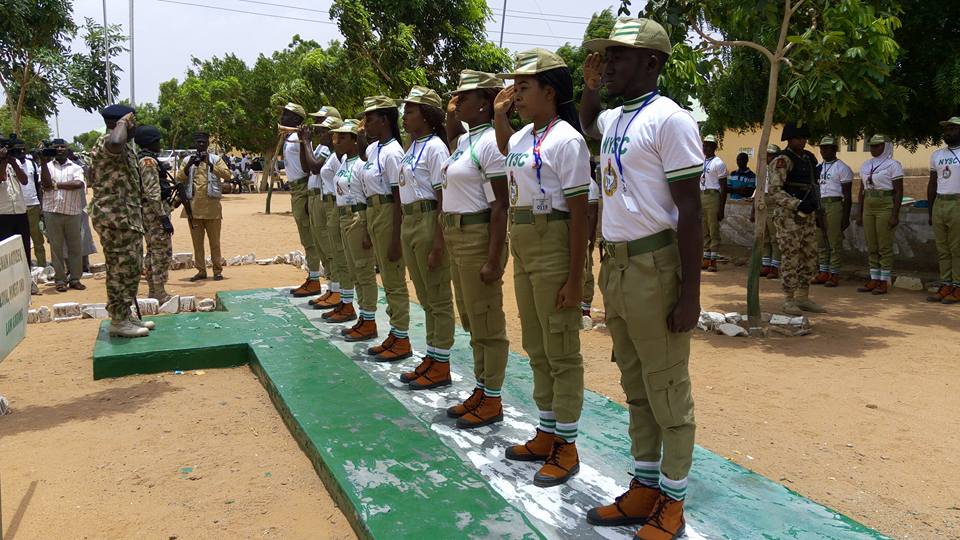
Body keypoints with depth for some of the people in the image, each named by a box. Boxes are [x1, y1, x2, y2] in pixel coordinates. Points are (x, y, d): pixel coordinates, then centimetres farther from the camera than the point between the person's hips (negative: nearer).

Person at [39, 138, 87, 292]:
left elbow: (78, 184, -11)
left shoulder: (76, 168, 8)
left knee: (75, 247, 3)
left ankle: (75, 279, 11)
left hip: (73, 212, 0)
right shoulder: (46, 166, 10)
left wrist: (56, 185, -9)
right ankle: (60, 280, 9)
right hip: (52, 212, 0)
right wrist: (44, 163, -11)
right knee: (56, 247, 3)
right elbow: (46, 184, -7)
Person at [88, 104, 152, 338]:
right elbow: (116, 143, -42)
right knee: (123, 268, -6)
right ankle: (118, 321, 0)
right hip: (115, 216, -11)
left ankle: (124, 315, 23)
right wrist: (123, 123, -23)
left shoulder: (124, 145, 19)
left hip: (125, 216, 11)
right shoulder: (107, 142, -14)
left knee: (130, 267, 15)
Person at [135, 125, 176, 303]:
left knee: (153, 252, 16)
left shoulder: (140, 159, 16)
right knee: (163, 252, -7)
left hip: (146, 212, 11)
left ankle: (153, 291, 22)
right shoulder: (149, 161, -16)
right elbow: (152, 192, -22)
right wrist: (164, 217, -23)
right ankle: (160, 294, -5)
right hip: (155, 211, -11)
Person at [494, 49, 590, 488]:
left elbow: (578, 211, -16)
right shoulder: (522, 136, 10)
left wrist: (575, 276, -19)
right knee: (536, 347, 16)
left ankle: (565, 446, 14)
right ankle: (546, 434, 30)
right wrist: (499, 115, 16)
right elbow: (504, 152, 34)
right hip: (522, 243, 9)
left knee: (561, 350, 1)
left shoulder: (565, 139, -13)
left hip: (554, 246, -9)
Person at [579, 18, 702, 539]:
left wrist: (690, 293, -18)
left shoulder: (669, 119, -12)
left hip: (653, 268, -8)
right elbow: (587, 124, 39)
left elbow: (688, 210, -15)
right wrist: (590, 84, 19)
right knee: (635, 387, 15)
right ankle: (644, 489, 28)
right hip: (614, 265, 8)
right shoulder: (614, 119, 12)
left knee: (666, 390, 3)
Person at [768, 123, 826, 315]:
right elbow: (774, 190, -18)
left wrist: (814, 202, 13)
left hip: (808, 215, 8)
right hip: (788, 215, -8)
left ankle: (803, 297, 20)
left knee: (809, 257, 10)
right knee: (791, 258, -6)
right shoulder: (782, 161, -10)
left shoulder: (810, 158, 14)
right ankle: (789, 301, 2)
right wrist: (798, 205, -25)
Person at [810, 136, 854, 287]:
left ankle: (834, 274, 1)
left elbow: (848, 195, -5)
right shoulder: (818, 168, 16)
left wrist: (846, 217, -10)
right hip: (819, 206, 7)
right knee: (822, 242, 9)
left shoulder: (841, 168, -3)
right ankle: (824, 273, 15)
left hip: (834, 205, -7)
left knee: (835, 242, -4)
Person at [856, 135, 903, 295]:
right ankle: (874, 280, 13)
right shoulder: (865, 166, 14)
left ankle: (885, 282, 1)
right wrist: (859, 213, 11)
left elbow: (899, 192, -7)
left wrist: (895, 215, -14)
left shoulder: (893, 165, -4)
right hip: (868, 208, 6)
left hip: (886, 207, -6)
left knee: (885, 246, -4)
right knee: (871, 247, 7)